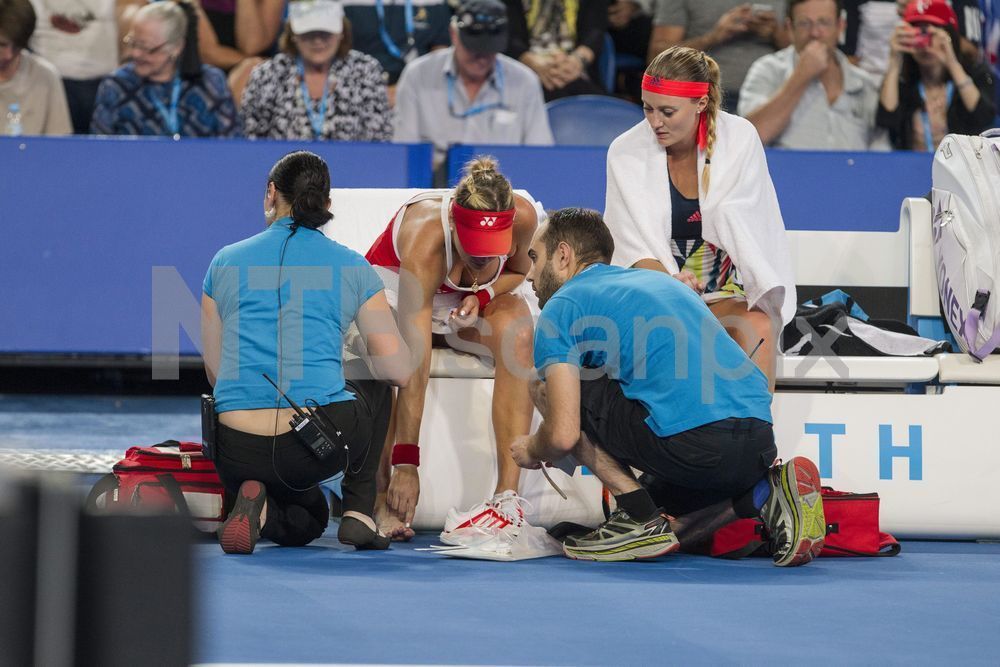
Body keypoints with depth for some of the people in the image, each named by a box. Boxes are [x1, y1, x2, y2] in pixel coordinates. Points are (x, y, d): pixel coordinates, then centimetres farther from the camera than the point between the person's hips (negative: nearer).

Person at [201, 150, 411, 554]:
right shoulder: (352, 267, 6)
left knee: (307, 522, 34)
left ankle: (260, 506, -2)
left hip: (238, 454, 2)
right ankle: (359, 513, 17)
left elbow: (214, 372, 14)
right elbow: (399, 371, 7)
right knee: (376, 389, 34)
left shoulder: (226, 262, 10)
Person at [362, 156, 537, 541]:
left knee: (516, 325, -31)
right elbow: (414, 363, -43)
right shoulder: (426, 238, -39)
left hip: (468, 300, 3)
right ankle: (381, 496, -26)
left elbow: (519, 270, 1)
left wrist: (482, 295, -22)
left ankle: (509, 497, -34)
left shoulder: (523, 217, -27)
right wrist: (405, 462, -45)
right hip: (395, 289, -3)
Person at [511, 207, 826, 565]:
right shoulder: (659, 280, 31)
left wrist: (531, 450, 21)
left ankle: (640, 516, 2)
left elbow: (563, 435, -4)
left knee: (544, 388, 10)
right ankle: (765, 492, 4)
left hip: (689, 441, -8)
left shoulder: (562, 307, 7)